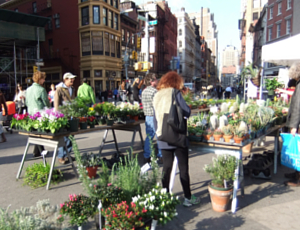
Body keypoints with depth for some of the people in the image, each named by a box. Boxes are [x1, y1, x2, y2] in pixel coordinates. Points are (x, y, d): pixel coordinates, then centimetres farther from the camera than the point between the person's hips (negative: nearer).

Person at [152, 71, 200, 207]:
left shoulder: (157, 96, 10)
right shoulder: (175, 93, -6)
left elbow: (155, 118, 13)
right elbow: (187, 112, -6)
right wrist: (187, 108, 16)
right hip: (177, 136, -5)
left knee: (166, 167, 12)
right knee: (183, 168, 6)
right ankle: (188, 198, 16)